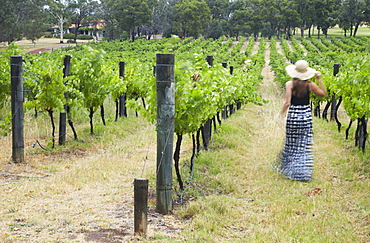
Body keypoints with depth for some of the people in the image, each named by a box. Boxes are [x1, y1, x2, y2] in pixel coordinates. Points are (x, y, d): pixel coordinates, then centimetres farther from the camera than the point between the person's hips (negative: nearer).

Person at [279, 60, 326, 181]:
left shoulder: (290, 84, -8)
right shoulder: (310, 85, -3)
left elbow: (287, 103, -15)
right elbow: (323, 93, 11)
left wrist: (282, 114, -1)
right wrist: (319, 79, 11)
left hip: (293, 115, -1)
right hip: (306, 115, 1)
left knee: (292, 144, 12)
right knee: (305, 145, 8)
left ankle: (290, 170, 19)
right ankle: (303, 172, 9)